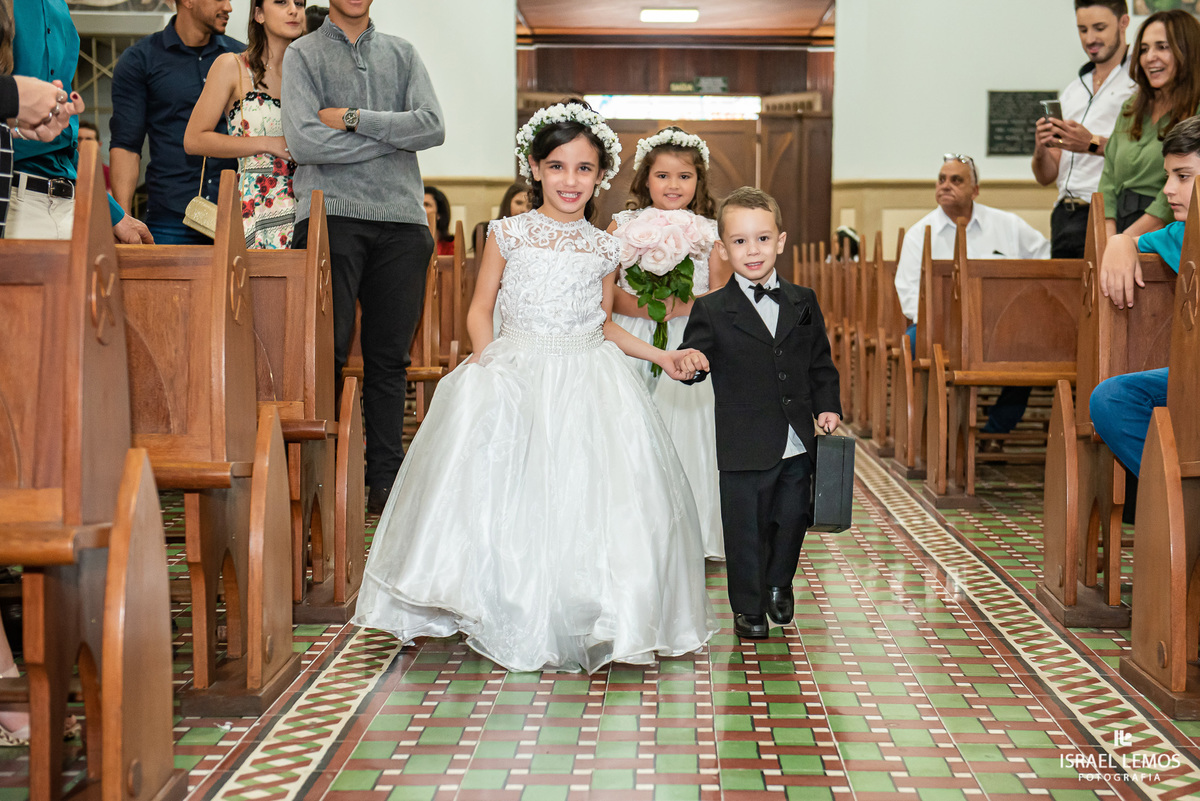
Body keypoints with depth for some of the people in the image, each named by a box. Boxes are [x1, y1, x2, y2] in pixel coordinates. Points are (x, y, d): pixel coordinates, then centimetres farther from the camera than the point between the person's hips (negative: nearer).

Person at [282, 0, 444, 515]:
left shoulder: (402, 54, 19)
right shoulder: (302, 54, 10)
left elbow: (433, 126, 2)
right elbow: (304, 142, -6)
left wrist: (354, 119, -5)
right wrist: (394, 135, -1)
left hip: (402, 220, 3)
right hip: (331, 216, -3)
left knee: (390, 357, 3)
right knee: (327, 351, -9)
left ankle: (386, 482, 8)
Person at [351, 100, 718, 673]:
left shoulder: (603, 249, 9)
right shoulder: (507, 234, 3)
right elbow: (481, 308, 7)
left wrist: (662, 357, 10)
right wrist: (484, 357, -9)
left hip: (588, 380, 2)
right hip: (517, 375, -2)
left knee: (588, 492, -6)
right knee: (511, 492, -11)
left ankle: (591, 620, 8)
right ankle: (517, 621, 3)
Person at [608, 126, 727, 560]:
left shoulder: (709, 232, 5)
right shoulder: (623, 225, 5)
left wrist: (683, 305, -15)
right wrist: (641, 307, -16)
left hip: (687, 343, 0)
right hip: (631, 341, 0)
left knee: (683, 427, -2)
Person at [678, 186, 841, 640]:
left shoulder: (803, 303, 8)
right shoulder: (712, 310, -4)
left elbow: (821, 364, 14)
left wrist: (828, 407, 3)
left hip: (798, 445, 4)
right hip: (745, 447, -3)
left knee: (791, 520, 15)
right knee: (746, 530, 5)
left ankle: (779, 586, 41)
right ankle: (748, 607, 22)